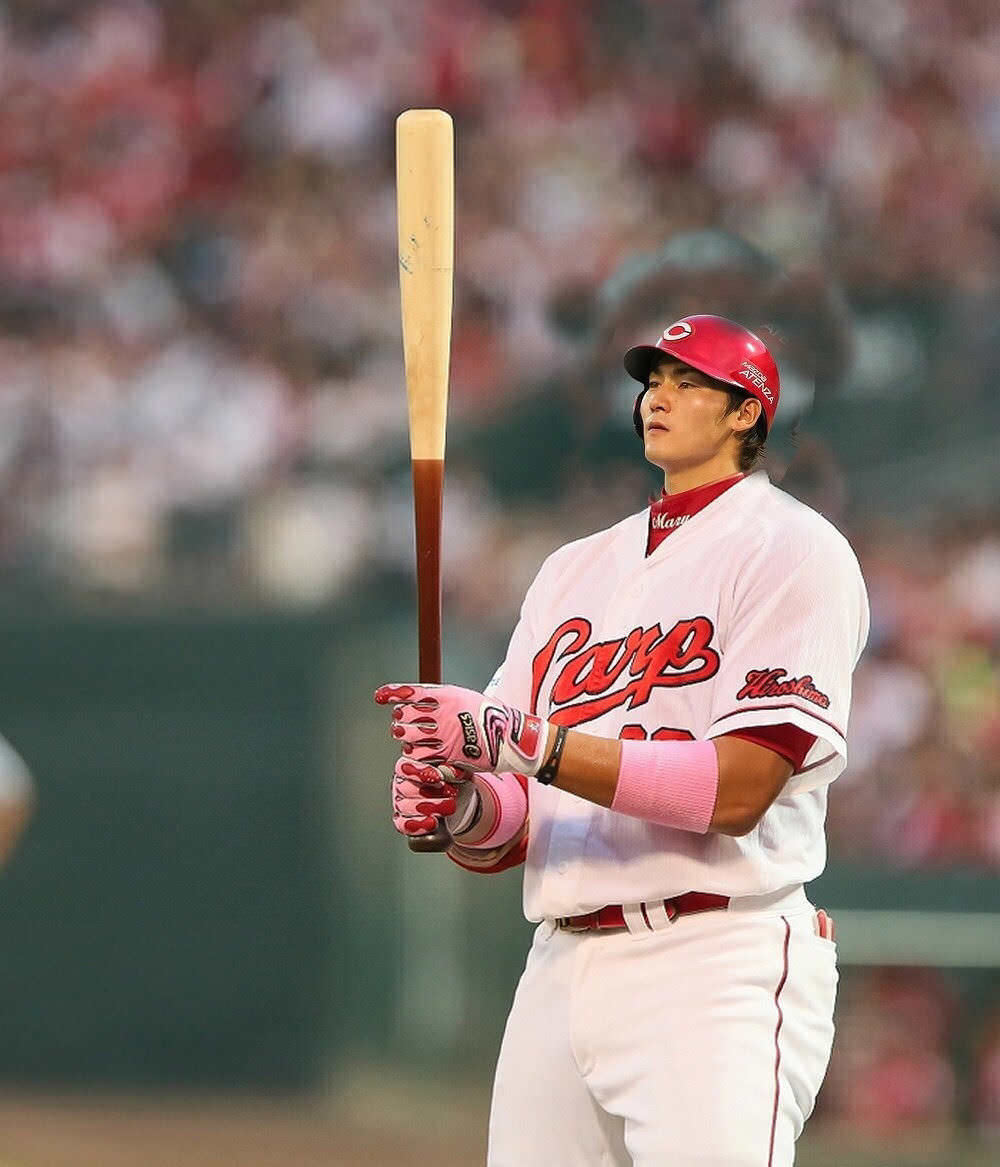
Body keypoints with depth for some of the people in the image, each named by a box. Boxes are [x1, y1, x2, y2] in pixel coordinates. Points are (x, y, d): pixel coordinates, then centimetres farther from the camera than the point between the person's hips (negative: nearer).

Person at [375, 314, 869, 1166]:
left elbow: (737, 789, -14)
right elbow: (512, 831, 16)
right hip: (561, 966, 7)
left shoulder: (790, 548, -1)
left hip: (717, 964, -6)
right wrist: (464, 805, -10)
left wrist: (513, 739, -18)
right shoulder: (577, 568, 20)